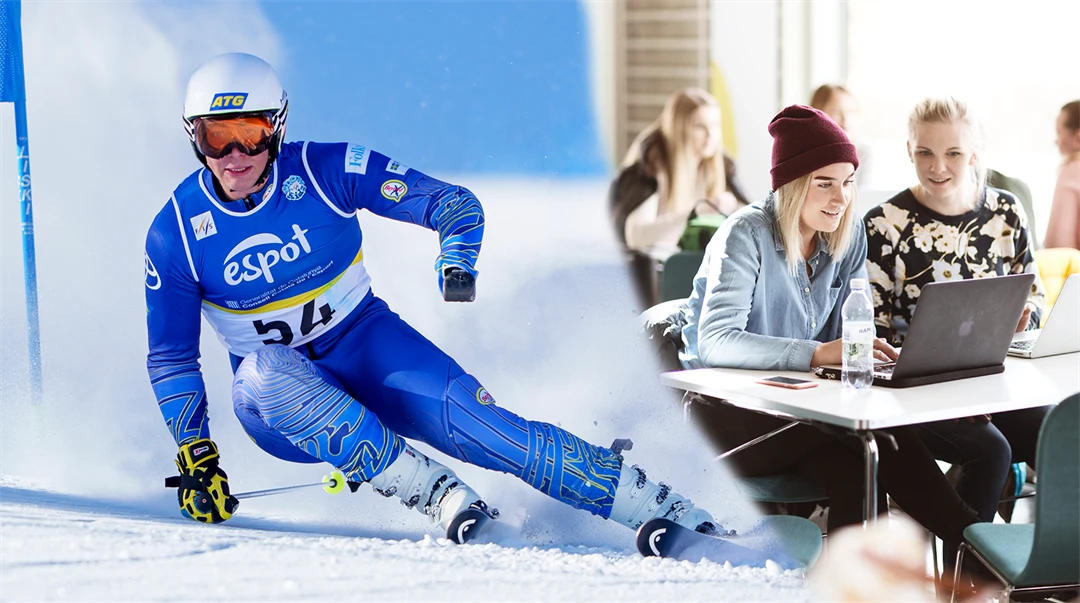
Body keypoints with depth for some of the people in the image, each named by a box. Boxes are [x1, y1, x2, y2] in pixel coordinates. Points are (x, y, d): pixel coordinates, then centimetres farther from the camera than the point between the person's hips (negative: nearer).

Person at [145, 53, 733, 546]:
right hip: (278, 400, 1)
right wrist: (194, 453, -8)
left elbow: (453, 202, -11)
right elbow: (170, 357, 0)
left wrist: (457, 261, -32)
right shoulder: (175, 233, -10)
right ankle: (434, 493, -36)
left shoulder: (325, 170, -13)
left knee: (464, 416, -26)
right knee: (264, 369, -35)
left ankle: (662, 507, -28)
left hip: (366, 346, 0)